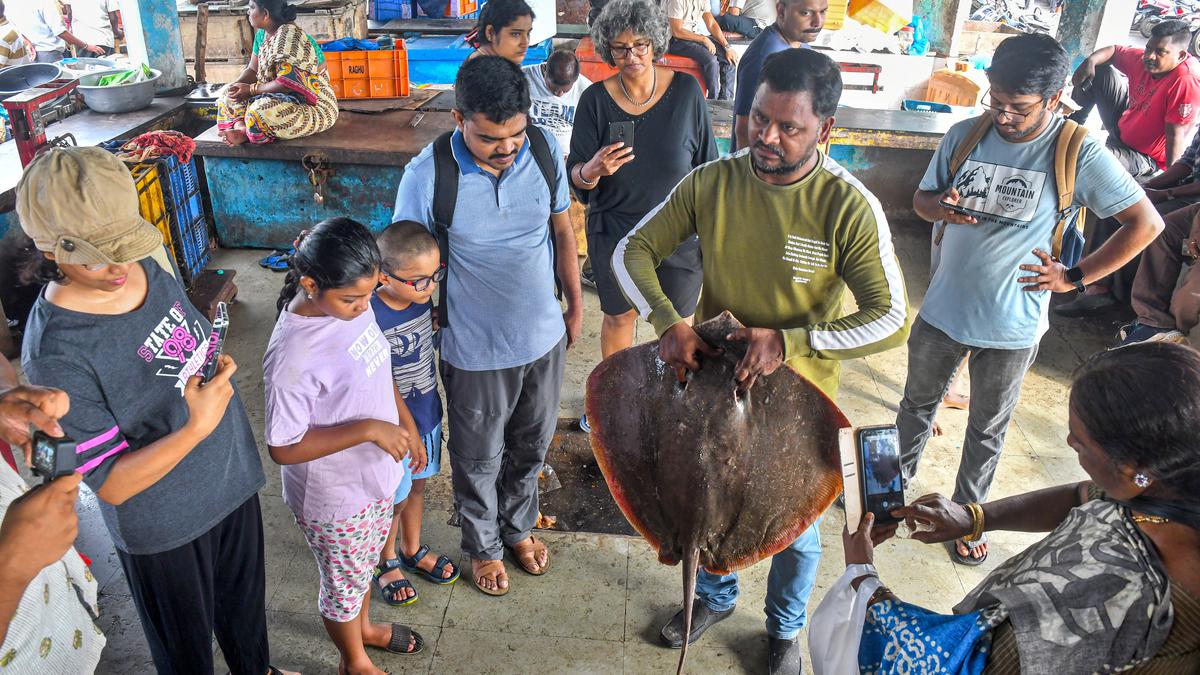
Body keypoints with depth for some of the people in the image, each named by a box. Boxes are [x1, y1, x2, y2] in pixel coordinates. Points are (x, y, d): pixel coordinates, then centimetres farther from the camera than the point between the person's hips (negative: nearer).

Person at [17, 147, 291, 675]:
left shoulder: (144, 267, -10)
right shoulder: (55, 354, -30)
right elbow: (111, 485, -26)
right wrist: (197, 427, -36)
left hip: (232, 480, 6)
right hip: (165, 526, -6)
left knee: (245, 601, 31)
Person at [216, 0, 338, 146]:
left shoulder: (288, 35, -21)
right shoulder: (262, 35, 8)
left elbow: (287, 83, -27)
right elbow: (252, 70, 12)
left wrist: (251, 89, -19)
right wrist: (236, 85, -8)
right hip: (286, 99, 10)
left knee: (261, 110, -37)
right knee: (228, 94, 7)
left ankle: (247, 133, -9)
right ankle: (241, 128, -18)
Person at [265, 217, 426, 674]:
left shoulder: (353, 303, -12)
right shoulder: (292, 358, -35)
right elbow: (284, 448, -27)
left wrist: (406, 423, 5)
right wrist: (368, 429, -29)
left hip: (375, 475, 7)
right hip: (334, 501, -7)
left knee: (363, 567, 32)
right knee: (343, 586, 21)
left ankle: (363, 627, 60)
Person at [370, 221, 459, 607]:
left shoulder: (423, 299, -10)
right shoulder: (371, 317, -30)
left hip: (427, 416, 6)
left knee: (417, 487, 26)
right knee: (394, 499, 15)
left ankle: (412, 551, 49)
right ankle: (386, 564, 42)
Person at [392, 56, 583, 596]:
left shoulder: (545, 149, -13)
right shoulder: (426, 176, -23)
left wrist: (575, 304, 10)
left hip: (544, 334, 4)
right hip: (476, 349, -3)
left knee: (531, 445, 24)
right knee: (479, 459, 18)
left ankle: (519, 526, 52)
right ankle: (483, 546, 46)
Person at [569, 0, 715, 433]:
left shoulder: (686, 90, -10)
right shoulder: (596, 99, -9)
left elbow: (708, 168, -1)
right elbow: (576, 177, -7)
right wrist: (593, 169, -31)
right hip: (614, 231, 1)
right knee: (618, 316, 18)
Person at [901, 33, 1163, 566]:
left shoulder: (1078, 155, -15)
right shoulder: (964, 135, -6)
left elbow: (1146, 223, -9)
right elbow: (921, 197, 6)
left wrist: (1075, 277, -10)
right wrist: (940, 207, -18)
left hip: (1011, 326, -2)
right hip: (943, 309, 3)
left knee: (988, 429, 17)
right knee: (917, 405, 22)